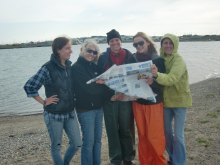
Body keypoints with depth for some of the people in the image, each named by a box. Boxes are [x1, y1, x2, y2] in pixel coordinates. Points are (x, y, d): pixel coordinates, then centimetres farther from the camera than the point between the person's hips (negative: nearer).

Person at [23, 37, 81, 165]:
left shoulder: (69, 66, 2)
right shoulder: (48, 68, -16)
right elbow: (29, 86, -14)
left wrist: (73, 100, 6)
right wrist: (44, 102, -12)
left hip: (70, 113, 6)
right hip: (54, 115, -5)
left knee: (77, 144, 11)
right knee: (56, 147, 11)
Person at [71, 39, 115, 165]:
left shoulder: (94, 66, 9)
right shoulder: (77, 67, -12)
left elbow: (101, 84, 7)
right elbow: (89, 87, -21)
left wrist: (109, 95, -14)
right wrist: (110, 94, -15)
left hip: (99, 107, 7)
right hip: (86, 109, -7)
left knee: (98, 139, 15)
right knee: (89, 141, 3)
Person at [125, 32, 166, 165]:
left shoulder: (158, 60, -6)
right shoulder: (132, 59, 2)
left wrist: (152, 81, -27)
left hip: (154, 102, -2)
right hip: (138, 102, 3)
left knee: (155, 136, 1)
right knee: (142, 135, 13)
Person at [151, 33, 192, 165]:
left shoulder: (179, 60, -18)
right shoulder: (160, 59, 2)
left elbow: (173, 78, -35)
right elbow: (161, 78, 3)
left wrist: (157, 75, -52)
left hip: (179, 100, -5)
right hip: (166, 100, 6)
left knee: (178, 135, -1)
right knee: (166, 132, 16)